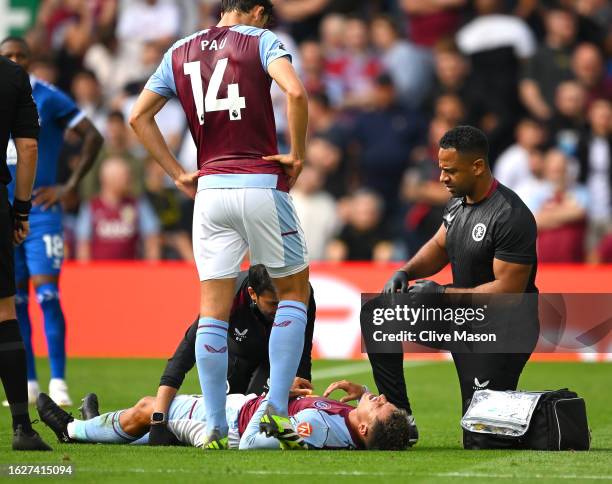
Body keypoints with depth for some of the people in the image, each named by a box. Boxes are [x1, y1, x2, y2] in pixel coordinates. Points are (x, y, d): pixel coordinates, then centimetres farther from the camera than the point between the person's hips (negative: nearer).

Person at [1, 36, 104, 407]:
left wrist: (70, 187, -9)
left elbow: (93, 137, -6)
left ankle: (58, 383, -11)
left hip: (41, 212, -5)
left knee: (48, 295, -11)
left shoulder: (49, 99, -5)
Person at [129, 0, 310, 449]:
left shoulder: (179, 53, 15)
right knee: (294, 291, 12)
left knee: (213, 310, 5)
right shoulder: (260, 40, 1)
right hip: (262, 185, -3)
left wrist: (178, 174, 14)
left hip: (210, 189, 4)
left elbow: (139, 116, 14)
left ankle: (216, 428, 2)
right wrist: (297, 155, -6)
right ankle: (276, 409, 1)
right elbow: (295, 92, -17)